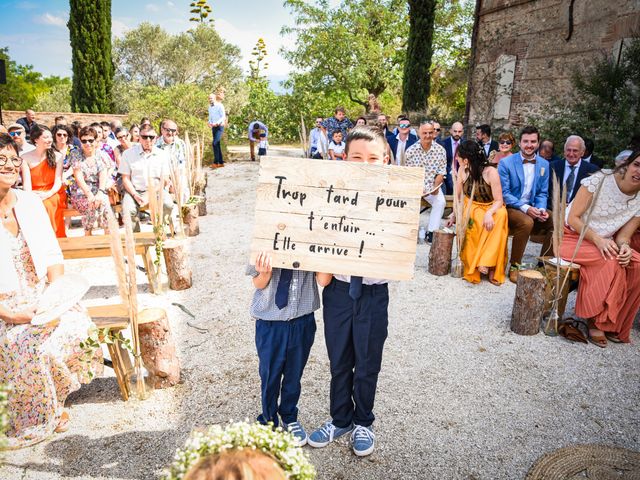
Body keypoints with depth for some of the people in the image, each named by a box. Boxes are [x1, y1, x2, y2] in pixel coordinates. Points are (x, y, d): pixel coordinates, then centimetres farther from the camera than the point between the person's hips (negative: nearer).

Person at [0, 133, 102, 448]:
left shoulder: (30, 202, 4)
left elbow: (52, 255, 4)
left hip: (42, 298, 4)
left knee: (78, 327, -20)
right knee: (29, 348, -27)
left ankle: (52, 405, 5)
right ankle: (28, 423, 4)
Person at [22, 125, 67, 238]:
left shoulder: (57, 156, 5)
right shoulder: (26, 158, 4)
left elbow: (58, 181, -2)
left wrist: (48, 194, -20)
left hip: (52, 194, -1)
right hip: (34, 195, 1)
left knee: (47, 205, -34)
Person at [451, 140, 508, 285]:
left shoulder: (490, 172, -17)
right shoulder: (462, 170, -6)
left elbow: (499, 201, -18)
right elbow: (459, 195, 3)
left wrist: (489, 213, -37)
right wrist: (456, 213, -10)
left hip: (491, 208, -2)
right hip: (471, 210, 2)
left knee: (500, 214, -35)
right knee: (466, 221, -33)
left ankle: (489, 264, -30)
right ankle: (473, 267, -24)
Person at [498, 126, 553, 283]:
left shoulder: (544, 164, 7)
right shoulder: (506, 162, -7)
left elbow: (543, 193, 10)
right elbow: (503, 193, -11)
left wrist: (542, 209, -12)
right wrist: (525, 208, -21)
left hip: (532, 208, 5)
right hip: (509, 208, -5)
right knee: (527, 222, -34)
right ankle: (514, 266, -18)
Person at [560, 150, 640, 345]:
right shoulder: (599, 180, -13)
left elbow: (623, 236, 1)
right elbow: (573, 218, -15)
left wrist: (624, 246, -23)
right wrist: (597, 239, -26)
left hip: (604, 244, 5)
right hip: (572, 238, -5)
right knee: (612, 262, -30)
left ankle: (615, 323, -8)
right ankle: (595, 321, -17)